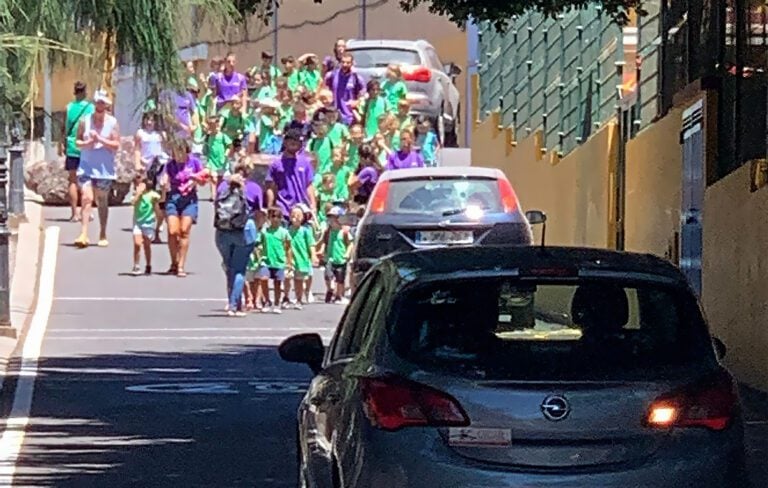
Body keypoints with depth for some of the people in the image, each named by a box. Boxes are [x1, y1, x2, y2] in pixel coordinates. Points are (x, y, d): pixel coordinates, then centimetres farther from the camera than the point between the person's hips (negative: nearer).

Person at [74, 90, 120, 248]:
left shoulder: (112, 123, 1)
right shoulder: (85, 120, 5)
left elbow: (116, 145, -4)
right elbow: (78, 142, 9)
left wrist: (100, 139, -15)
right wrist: (86, 143, -12)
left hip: (104, 169, 0)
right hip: (86, 167, 0)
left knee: (102, 201, 9)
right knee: (86, 198, -14)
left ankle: (103, 235, 22)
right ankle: (83, 234, -19)